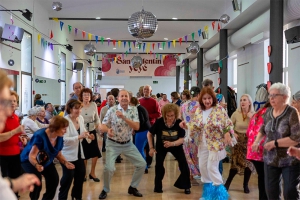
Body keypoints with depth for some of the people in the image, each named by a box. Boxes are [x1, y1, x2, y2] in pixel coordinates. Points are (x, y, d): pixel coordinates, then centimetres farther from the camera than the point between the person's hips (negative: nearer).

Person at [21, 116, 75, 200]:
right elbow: (31, 156, -37)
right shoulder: (40, 136, -36)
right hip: (30, 161, -7)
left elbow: (58, 153, 1)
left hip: (46, 161, 7)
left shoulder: (59, 138, -13)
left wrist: (65, 162, -16)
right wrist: (36, 165, -57)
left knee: (54, 179, -5)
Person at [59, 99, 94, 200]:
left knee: (81, 174, 14)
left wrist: (87, 135, -7)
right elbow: (64, 139, -30)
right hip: (67, 154, -7)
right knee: (68, 177, -1)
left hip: (79, 152, 7)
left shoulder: (81, 118, -2)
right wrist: (79, 137, -38)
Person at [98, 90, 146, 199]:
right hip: (113, 144, -3)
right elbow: (102, 127, -11)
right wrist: (108, 130, -34)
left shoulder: (134, 110, -4)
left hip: (128, 144, 4)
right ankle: (105, 190, 9)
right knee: (109, 168, -19)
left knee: (142, 164, 1)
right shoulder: (112, 110, -12)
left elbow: (137, 127, -15)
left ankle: (132, 187, 22)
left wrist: (124, 117, -26)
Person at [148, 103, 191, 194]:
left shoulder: (179, 123, -26)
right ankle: (158, 187, 8)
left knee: (184, 164, -10)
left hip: (176, 146, 1)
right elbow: (149, 134, -12)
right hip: (161, 146, 0)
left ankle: (186, 186, 8)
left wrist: (172, 144, -45)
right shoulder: (159, 122, -27)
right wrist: (151, 148, -14)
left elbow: (181, 139, -26)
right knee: (159, 165, -12)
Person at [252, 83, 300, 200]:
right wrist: (257, 141, 4)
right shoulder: (268, 112, 2)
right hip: (270, 159, 6)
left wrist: (275, 143, -21)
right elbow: (263, 129, 21)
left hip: (290, 161, -5)